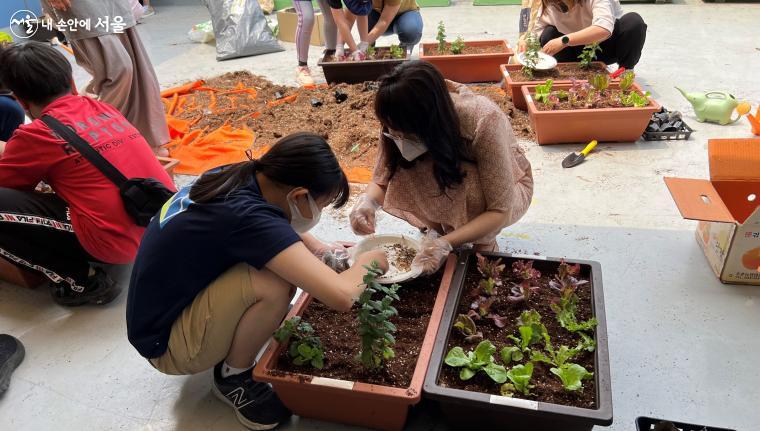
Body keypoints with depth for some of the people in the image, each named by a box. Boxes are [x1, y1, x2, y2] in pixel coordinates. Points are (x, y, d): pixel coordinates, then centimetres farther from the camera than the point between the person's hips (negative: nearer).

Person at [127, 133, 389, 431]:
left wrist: (321, 251, 4)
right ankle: (232, 378, -1)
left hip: (170, 305, 8)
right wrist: (367, 261, -14)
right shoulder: (247, 216, -32)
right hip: (166, 342, -8)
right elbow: (341, 295, -36)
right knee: (274, 285, -29)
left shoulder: (234, 177, -6)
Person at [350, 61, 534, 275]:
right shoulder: (400, 125, -25)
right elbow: (382, 180, -13)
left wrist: (446, 243, -45)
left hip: (507, 185, -3)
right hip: (446, 177, 3)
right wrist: (367, 200, -36)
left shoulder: (483, 122, -37)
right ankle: (439, 226, -2)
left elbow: (500, 210, -34)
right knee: (405, 174, -27)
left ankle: (485, 244, -8)